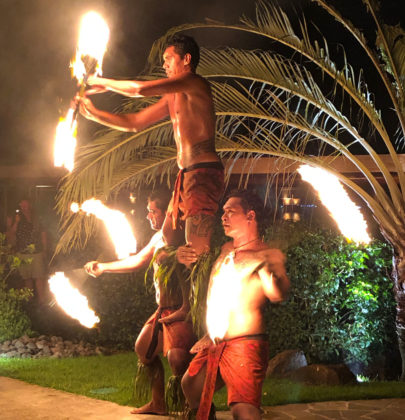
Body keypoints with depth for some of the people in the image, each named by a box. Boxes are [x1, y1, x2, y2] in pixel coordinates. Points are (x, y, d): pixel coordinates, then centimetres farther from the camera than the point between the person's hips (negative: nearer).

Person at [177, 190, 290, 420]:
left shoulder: (268, 254, -9)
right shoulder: (225, 250, 13)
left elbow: (278, 295, -26)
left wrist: (265, 268, -48)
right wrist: (184, 256, 6)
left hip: (244, 345, -8)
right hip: (213, 345, 8)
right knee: (190, 386, 23)